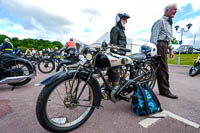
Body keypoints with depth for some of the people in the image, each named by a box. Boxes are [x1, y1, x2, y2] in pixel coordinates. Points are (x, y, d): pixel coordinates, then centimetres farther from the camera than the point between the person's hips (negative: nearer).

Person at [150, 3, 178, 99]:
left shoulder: (169, 23, 29)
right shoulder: (161, 21, -3)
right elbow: (154, 35, -15)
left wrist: (170, 49, 22)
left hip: (164, 46, 10)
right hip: (159, 45, -10)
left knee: (162, 68, 9)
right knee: (163, 68, -9)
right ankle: (164, 90, -1)